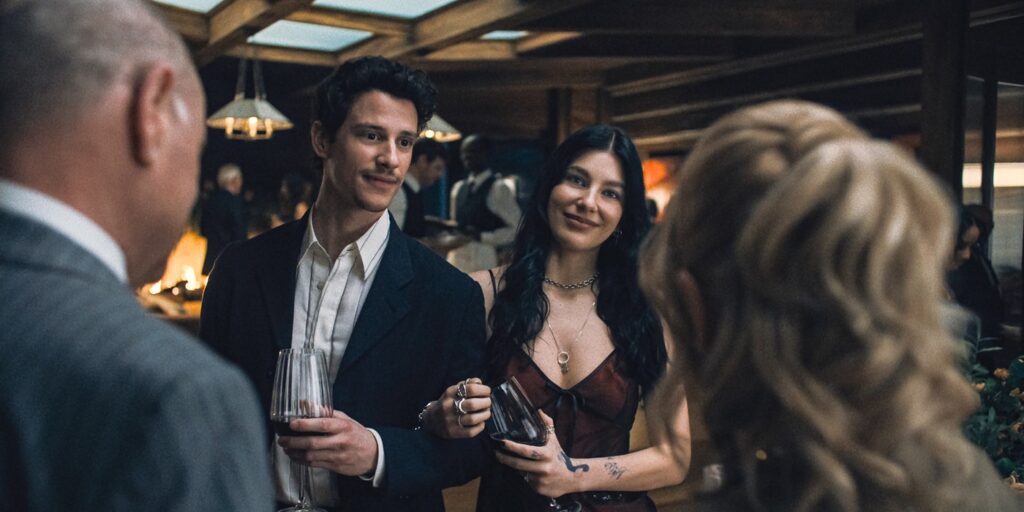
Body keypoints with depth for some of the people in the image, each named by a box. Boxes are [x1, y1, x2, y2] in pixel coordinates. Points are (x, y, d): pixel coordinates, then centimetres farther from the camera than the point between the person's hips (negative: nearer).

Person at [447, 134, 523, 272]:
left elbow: (515, 230, -10)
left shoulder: (499, 188, -6)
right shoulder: (458, 188, 16)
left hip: (484, 261, -6)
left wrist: (480, 236, -16)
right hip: (457, 259, 7)